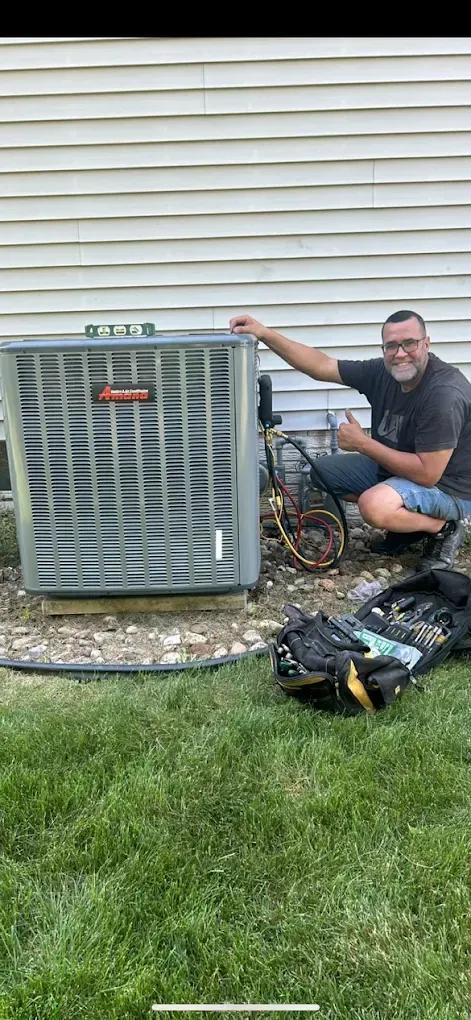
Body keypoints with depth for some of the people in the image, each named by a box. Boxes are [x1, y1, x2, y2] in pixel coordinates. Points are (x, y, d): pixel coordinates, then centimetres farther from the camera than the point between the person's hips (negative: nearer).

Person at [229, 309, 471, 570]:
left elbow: (427, 474, -31)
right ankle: (410, 520, 9)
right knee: (323, 471, 7)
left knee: (374, 506, -35)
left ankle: (444, 528, -4)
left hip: (446, 485, -8)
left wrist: (362, 444, -23)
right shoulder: (383, 372, -7)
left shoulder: (444, 394, -29)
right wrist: (264, 333, -15)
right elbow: (320, 365, -6)